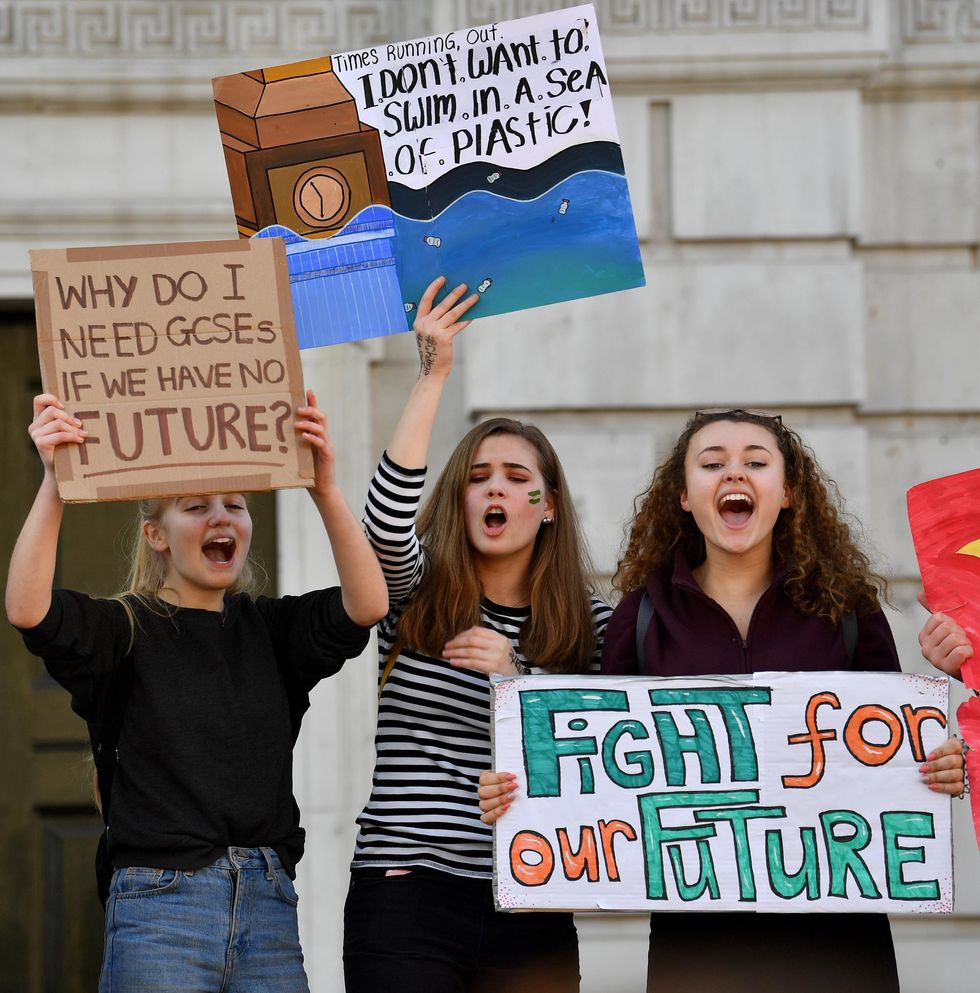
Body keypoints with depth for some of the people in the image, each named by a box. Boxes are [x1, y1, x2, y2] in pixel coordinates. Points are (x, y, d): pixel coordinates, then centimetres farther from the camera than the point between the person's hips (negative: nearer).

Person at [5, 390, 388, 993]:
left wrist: (326, 490, -17)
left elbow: (366, 606, -6)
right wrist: (53, 483, -25)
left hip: (269, 903, 3)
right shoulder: (127, 630, 1)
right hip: (161, 904, -3)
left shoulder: (271, 628, 11)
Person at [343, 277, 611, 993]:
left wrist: (518, 679, -13)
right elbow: (387, 522, -16)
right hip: (406, 895, -1)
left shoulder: (589, 625, 8)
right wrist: (434, 375, -16)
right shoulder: (418, 594, 5)